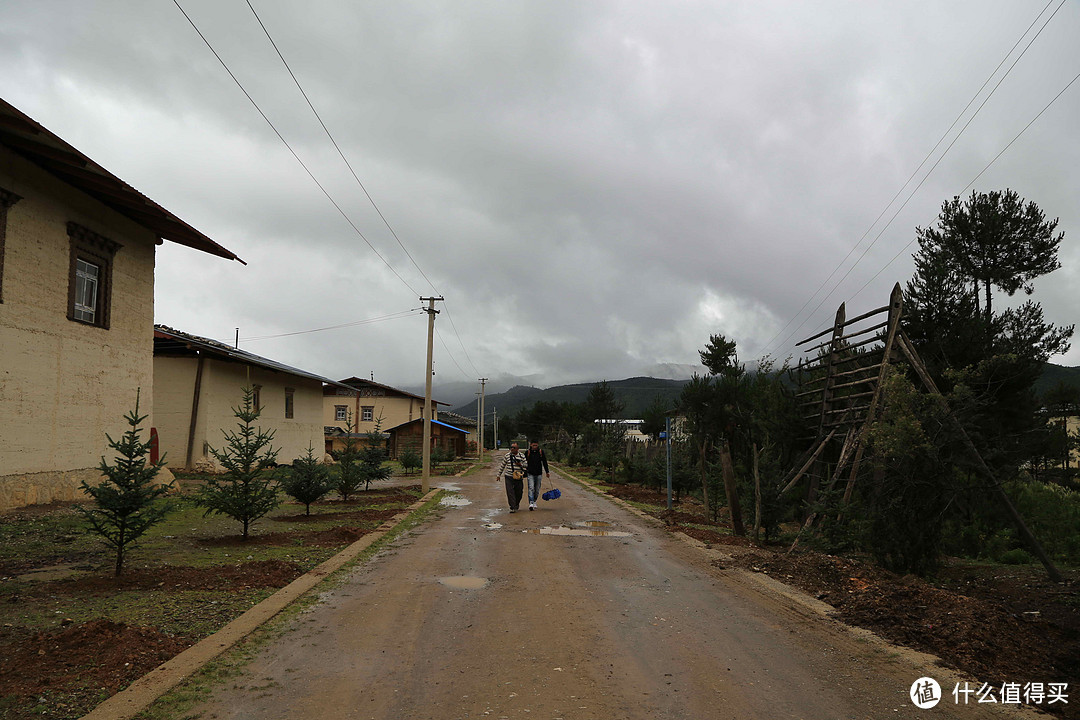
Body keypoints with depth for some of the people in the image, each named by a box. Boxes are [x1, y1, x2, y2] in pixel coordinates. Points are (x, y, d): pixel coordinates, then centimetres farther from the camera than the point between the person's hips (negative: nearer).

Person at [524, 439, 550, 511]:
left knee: (537, 490, 8)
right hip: (530, 473, -2)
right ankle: (531, 503, -22)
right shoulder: (527, 452, 0)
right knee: (531, 488, -15)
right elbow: (524, 462, 10)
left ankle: (534, 502, 24)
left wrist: (547, 472, 11)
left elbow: (544, 462, 11)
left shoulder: (541, 452, 4)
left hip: (538, 474, 2)